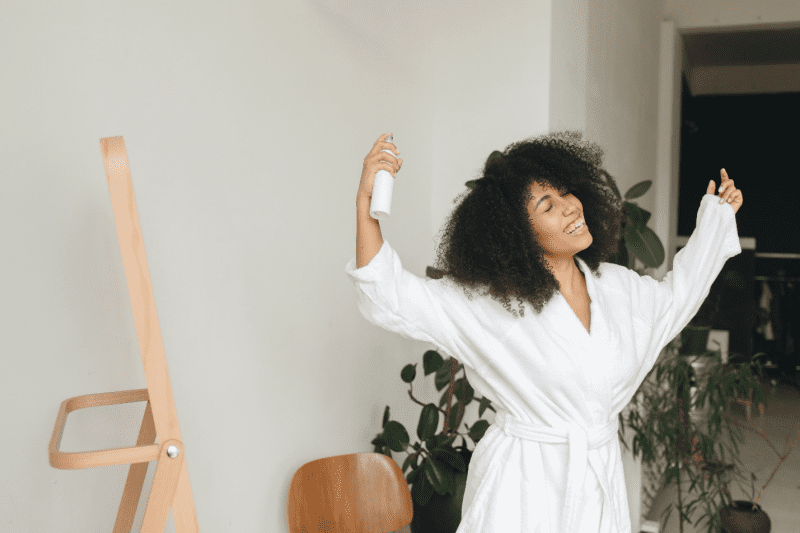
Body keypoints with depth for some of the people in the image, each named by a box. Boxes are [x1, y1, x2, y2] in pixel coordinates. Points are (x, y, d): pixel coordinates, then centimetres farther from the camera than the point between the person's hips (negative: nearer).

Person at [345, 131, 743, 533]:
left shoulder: (616, 286, 2)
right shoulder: (486, 304, -15)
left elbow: (675, 298, 22)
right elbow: (389, 295, -18)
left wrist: (717, 216, 26)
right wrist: (366, 200, -28)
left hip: (601, 485, 5)